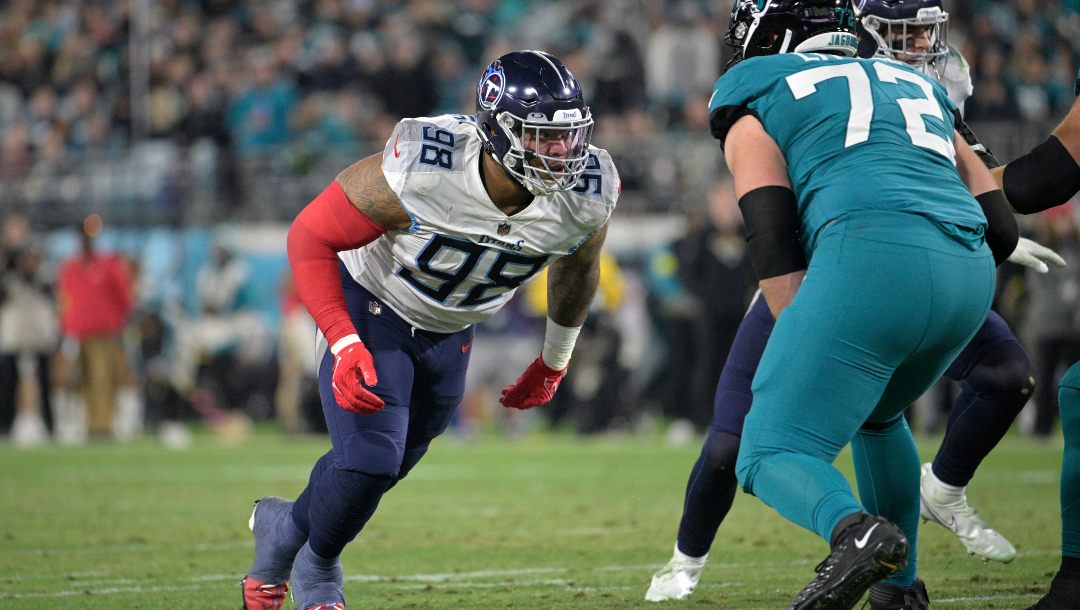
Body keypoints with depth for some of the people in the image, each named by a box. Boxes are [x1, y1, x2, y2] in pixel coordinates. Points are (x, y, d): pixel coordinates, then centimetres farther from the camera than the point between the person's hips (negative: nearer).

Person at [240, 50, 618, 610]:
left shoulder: (587, 198, -24)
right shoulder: (421, 172, -37)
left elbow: (577, 269, 2)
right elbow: (310, 237, -24)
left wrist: (555, 363, 14)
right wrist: (344, 346, -32)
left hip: (449, 333, 5)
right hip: (372, 308, -5)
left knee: (388, 465, 15)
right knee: (369, 461, -17)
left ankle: (285, 525, 45)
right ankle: (317, 564, 14)